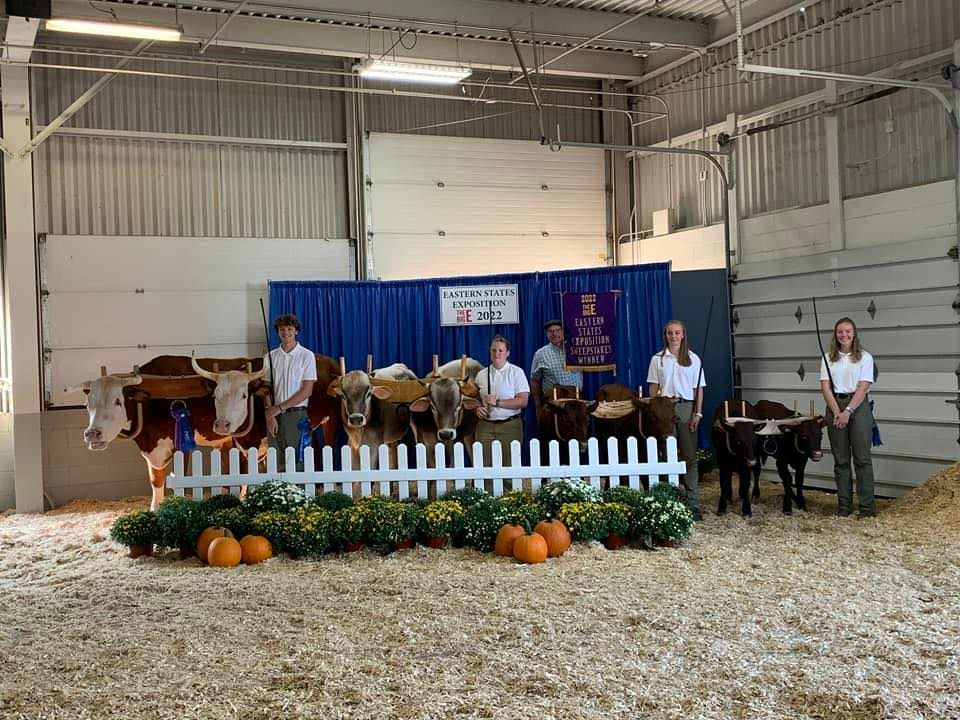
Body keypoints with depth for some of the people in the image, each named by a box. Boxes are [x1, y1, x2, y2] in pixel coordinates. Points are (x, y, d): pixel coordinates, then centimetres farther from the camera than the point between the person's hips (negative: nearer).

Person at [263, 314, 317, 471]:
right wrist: (270, 416, -7)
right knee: (276, 462, 2)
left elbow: (307, 391, -5)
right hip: (275, 416, 2)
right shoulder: (270, 357, 9)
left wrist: (280, 408, -9)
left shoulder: (306, 356, 0)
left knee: (299, 462, -2)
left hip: (297, 415, -2)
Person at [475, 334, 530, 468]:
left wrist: (497, 402, -14)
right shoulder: (482, 374, 11)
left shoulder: (516, 372, 0)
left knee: (510, 464, -4)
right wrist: (477, 408, -5)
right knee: (485, 465, -2)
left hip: (510, 426, -3)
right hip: (485, 426, 3)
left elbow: (523, 401, -8)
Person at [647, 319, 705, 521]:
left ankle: (693, 504, 0)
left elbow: (699, 389, 7)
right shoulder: (658, 359, 8)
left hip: (687, 408, 0)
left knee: (690, 456, -1)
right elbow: (653, 388, 8)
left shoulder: (693, 359, 8)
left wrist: (698, 414, -2)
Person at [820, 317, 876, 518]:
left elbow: (863, 387, -8)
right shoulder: (828, 358, 8)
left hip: (858, 406, -3)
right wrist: (837, 412, -11)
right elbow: (825, 387, 1)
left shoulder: (865, 357, 1)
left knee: (862, 457, -3)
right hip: (835, 406, 3)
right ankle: (844, 506, 13)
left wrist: (848, 411, -16)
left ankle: (867, 506, 2)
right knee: (841, 460, 6)